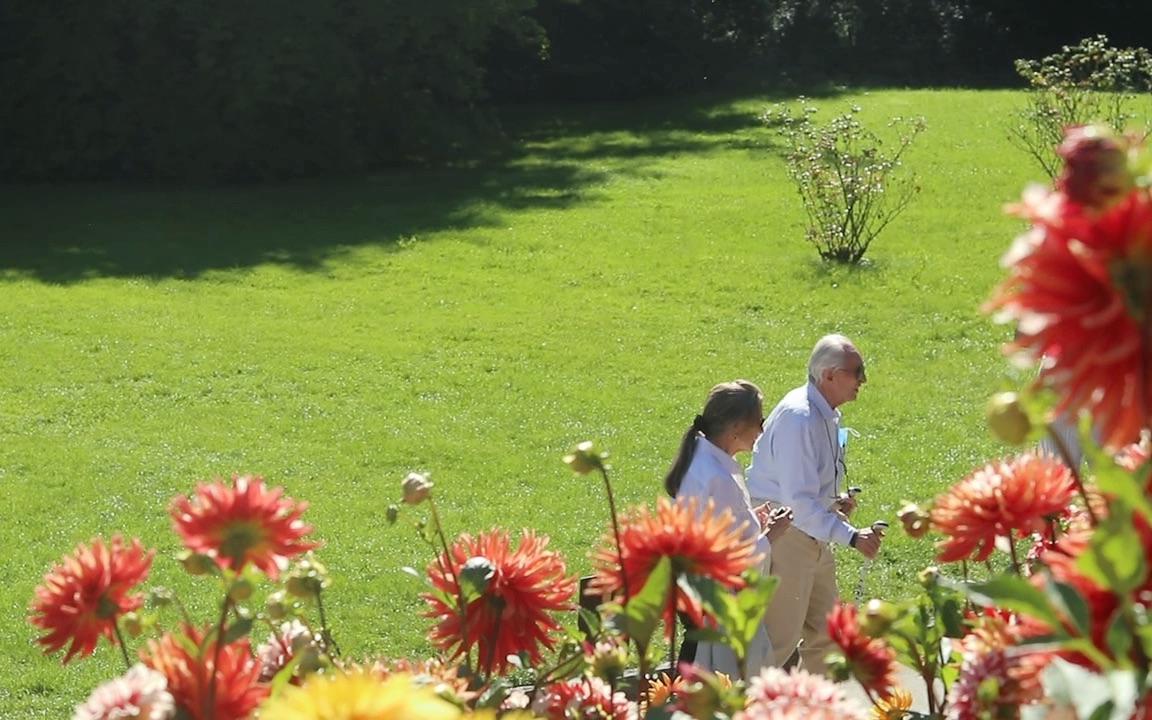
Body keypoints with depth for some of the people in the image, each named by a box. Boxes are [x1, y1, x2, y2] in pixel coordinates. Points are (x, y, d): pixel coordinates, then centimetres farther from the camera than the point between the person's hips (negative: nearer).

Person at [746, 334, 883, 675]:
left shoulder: (825, 414, 7)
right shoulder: (798, 417, -25)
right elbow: (799, 501, -30)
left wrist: (833, 500, 7)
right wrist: (852, 536, -31)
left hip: (812, 535, 10)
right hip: (781, 534, -10)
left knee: (825, 629, 17)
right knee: (780, 636, -7)